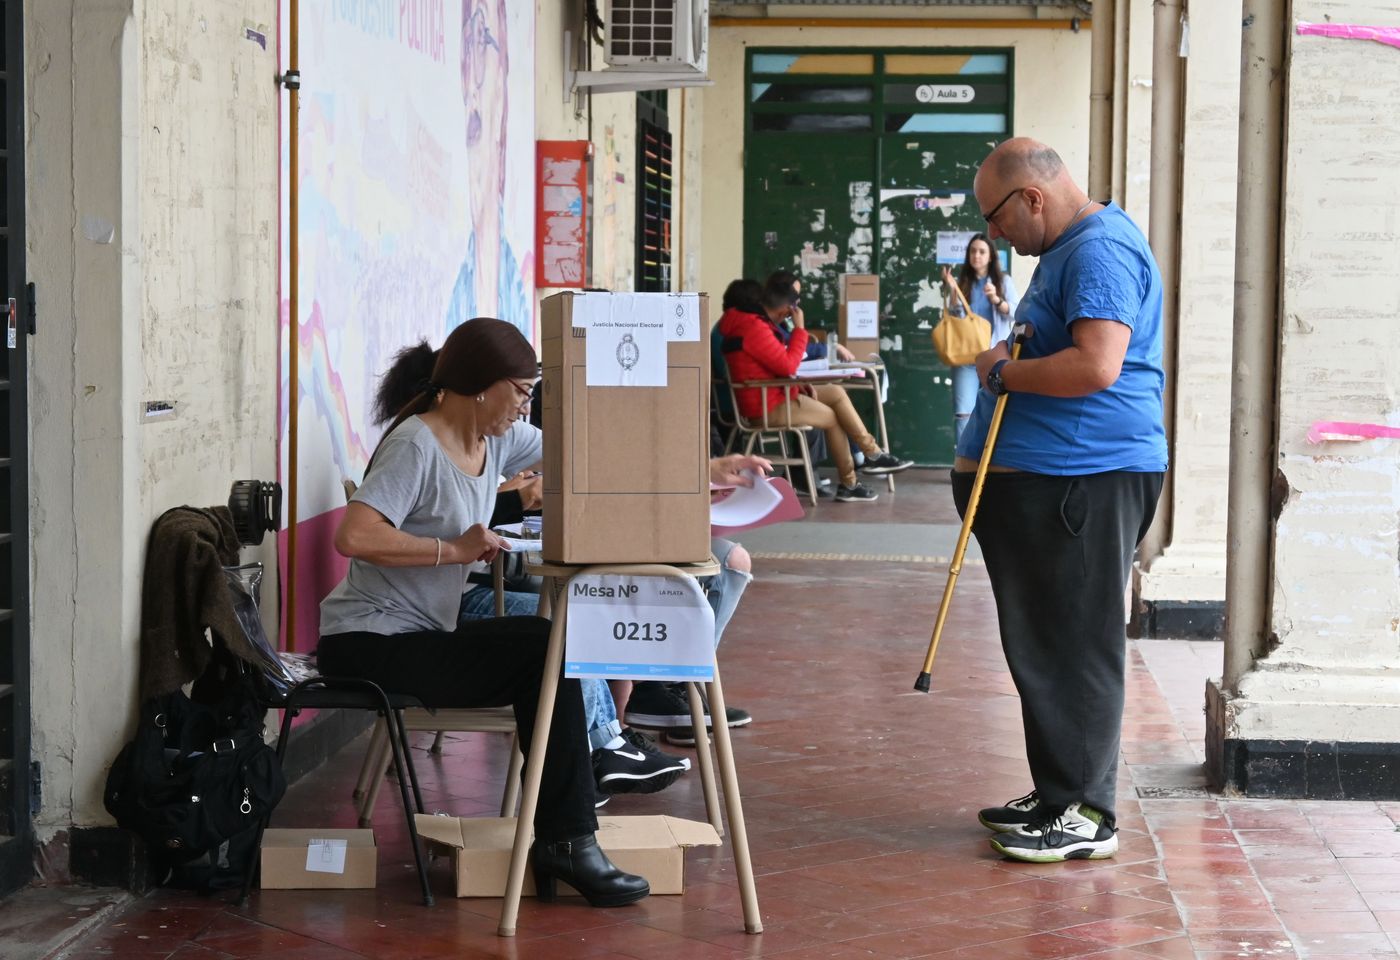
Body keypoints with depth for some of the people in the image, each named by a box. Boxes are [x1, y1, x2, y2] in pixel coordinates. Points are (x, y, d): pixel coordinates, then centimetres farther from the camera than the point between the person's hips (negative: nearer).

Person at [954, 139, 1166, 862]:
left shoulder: (1101, 251, -15)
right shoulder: (1069, 248, 20)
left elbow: (1096, 366, -27)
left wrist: (1002, 372, -13)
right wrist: (996, 358, 11)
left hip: (1085, 481, -11)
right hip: (1041, 478, 11)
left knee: (1075, 650, -6)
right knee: (1043, 647, 15)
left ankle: (1085, 814, 0)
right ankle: (1056, 794, 24)